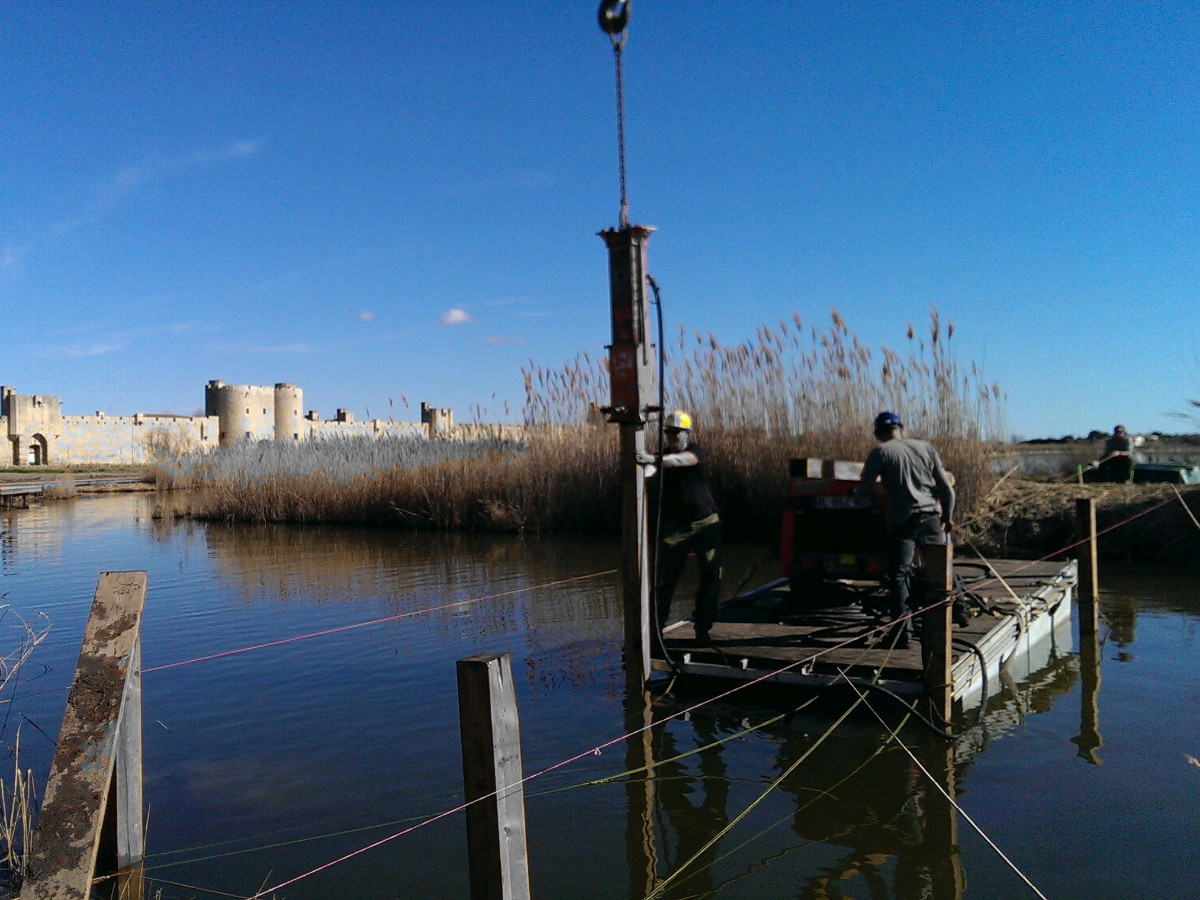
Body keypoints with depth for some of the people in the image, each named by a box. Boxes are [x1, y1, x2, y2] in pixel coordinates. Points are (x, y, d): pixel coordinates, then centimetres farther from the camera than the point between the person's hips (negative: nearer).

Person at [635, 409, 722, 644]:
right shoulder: (663, 454, 4)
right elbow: (651, 470, -18)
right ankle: (655, 628, 3)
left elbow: (681, 460, -29)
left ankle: (702, 629, 13)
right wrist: (644, 469, -43)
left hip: (705, 523, -1)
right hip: (675, 526, 1)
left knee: (711, 577, 1)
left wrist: (653, 459, -46)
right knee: (665, 579, -5)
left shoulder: (697, 452, -5)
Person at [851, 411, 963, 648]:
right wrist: (948, 516, 23)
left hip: (903, 521, -4)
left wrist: (860, 495, 22)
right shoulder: (926, 447, 11)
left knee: (899, 574, -1)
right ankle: (957, 608, 32)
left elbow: (861, 493, -1)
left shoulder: (880, 453, 0)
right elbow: (946, 487, 11)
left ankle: (903, 628, -8)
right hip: (931, 517, 4)